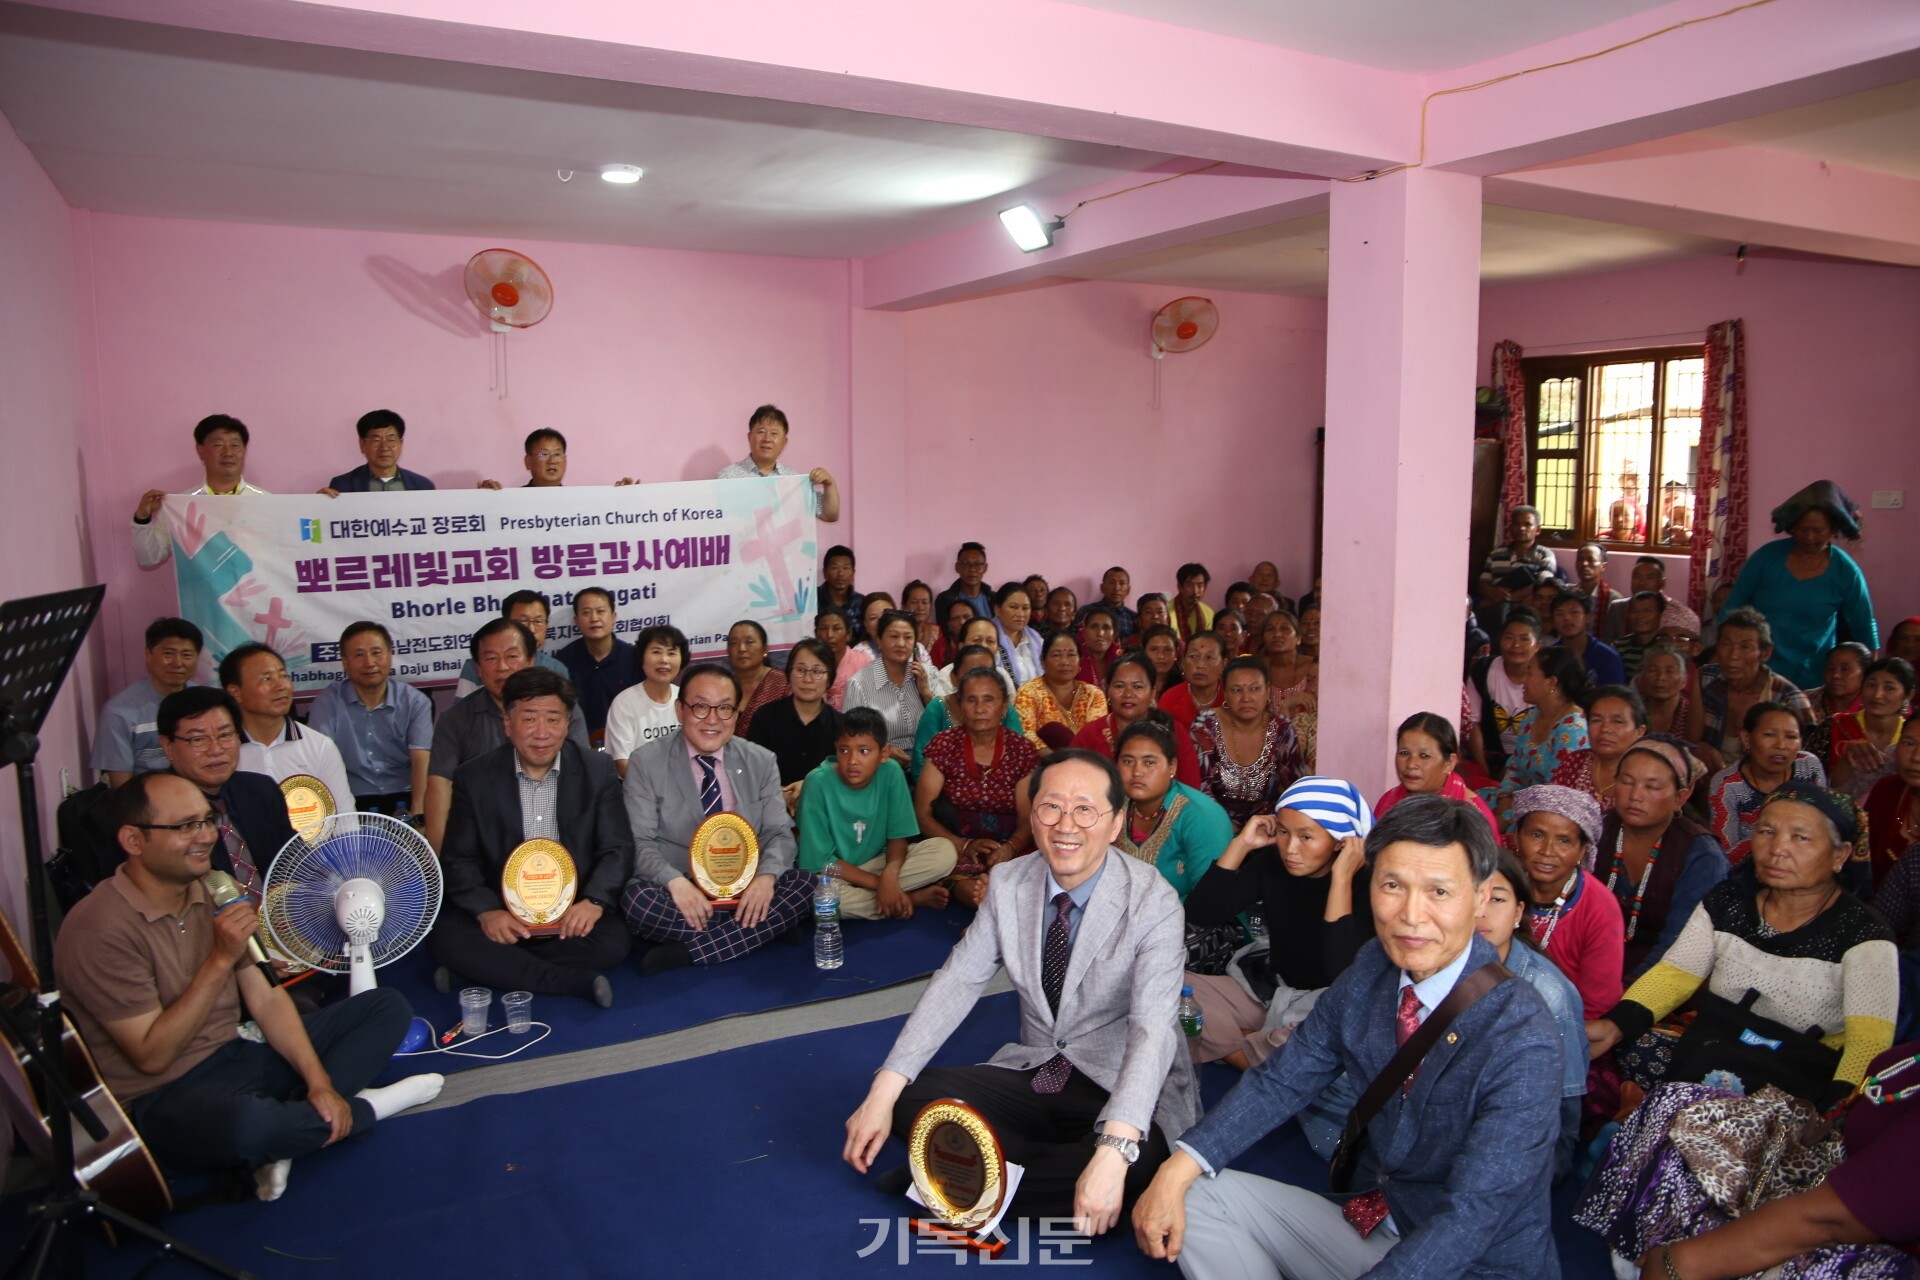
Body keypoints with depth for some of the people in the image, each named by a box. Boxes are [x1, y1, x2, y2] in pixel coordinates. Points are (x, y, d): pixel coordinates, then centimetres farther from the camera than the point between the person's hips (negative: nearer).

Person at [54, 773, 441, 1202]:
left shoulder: (213, 894, 4)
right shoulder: (100, 930, -19)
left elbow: (266, 1001, 3)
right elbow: (152, 1056, -19)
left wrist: (319, 1080, -9)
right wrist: (220, 960, -23)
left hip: (235, 1057, 8)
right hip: (162, 1099, -7)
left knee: (388, 1006, 1)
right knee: (244, 1123, -42)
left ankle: (285, 1129, -19)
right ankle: (361, 1110, -7)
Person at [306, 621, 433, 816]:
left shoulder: (415, 702, 4)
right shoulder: (327, 702, 3)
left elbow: (422, 762, -6)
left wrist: (418, 813, -22)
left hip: (403, 800, 0)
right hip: (353, 803, 0)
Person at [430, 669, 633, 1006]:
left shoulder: (598, 771, -1)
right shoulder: (473, 777, 0)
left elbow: (618, 849, -2)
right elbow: (458, 858, -1)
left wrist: (594, 901, -22)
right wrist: (486, 910, -20)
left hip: (573, 915, 0)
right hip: (501, 916, 0)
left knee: (614, 940, -28)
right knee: (445, 938, -27)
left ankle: (497, 971, -15)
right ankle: (578, 982, -25)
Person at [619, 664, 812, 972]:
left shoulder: (762, 762, 6)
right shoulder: (645, 763, -2)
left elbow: (779, 833, 4)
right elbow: (640, 843, -7)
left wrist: (766, 875, -19)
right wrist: (675, 881, -27)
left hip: (745, 891, 3)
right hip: (678, 891, -3)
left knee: (804, 884, -24)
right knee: (637, 899, -33)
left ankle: (687, 951, -23)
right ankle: (760, 930, -21)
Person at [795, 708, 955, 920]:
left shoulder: (891, 772, -14)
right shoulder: (818, 782, -22)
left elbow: (898, 836, -7)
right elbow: (820, 861, -18)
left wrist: (890, 875, -28)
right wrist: (879, 884, -22)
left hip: (877, 863, 2)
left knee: (944, 851, -17)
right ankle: (913, 898, -17)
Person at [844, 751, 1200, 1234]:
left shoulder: (1152, 902, -19)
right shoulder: (1009, 885, -5)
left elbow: (1153, 1028, -30)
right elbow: (957, 981, -6)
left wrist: (1113, 1152, -44)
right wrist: (883, 1093, -17)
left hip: (1122, 1089, -3)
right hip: (1034, 1073, 4)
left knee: (1141, 1158, -36)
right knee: (912, 1099, -15)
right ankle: (1058, 1170, -13)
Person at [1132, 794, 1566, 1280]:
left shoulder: (1524, 1045, -25)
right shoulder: (1371, 970, -5)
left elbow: (1471, 1219, -26)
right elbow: (1283, 1080, -1)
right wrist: (1176, 1171, -13)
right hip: (1372, 1219, 6)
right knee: (1198, 1199, -3)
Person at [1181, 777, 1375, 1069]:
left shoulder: (1365, 881, -18)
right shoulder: (1272, 862, -4)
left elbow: (1342, 972, -32)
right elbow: (1199, 915, -9)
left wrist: (1341, 877, -31)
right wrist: (1241, 844, -14)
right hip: (1271, 991, 4)